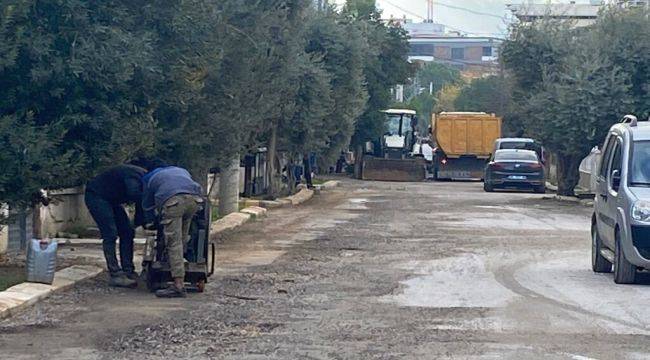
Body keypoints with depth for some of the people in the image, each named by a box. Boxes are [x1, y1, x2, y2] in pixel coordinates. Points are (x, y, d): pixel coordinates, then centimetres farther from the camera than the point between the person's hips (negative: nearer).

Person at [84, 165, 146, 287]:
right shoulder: (134, 175, -30)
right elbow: (134, 193, -49)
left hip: (112, 199, 9)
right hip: (95, 195, -9)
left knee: (127, 233, 3)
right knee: (110, 234, -16)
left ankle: (128, 272, 4)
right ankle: (115, 275, -17)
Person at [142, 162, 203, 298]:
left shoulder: (149, 178, 34)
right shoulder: (182, 170, 41)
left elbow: (147, 205, 39)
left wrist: (150, 222, 57)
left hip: (172, 201, -4)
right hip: (195, 198, 4)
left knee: (174, 242, -6)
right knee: (182, 239, 21)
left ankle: (178, 285, -13)